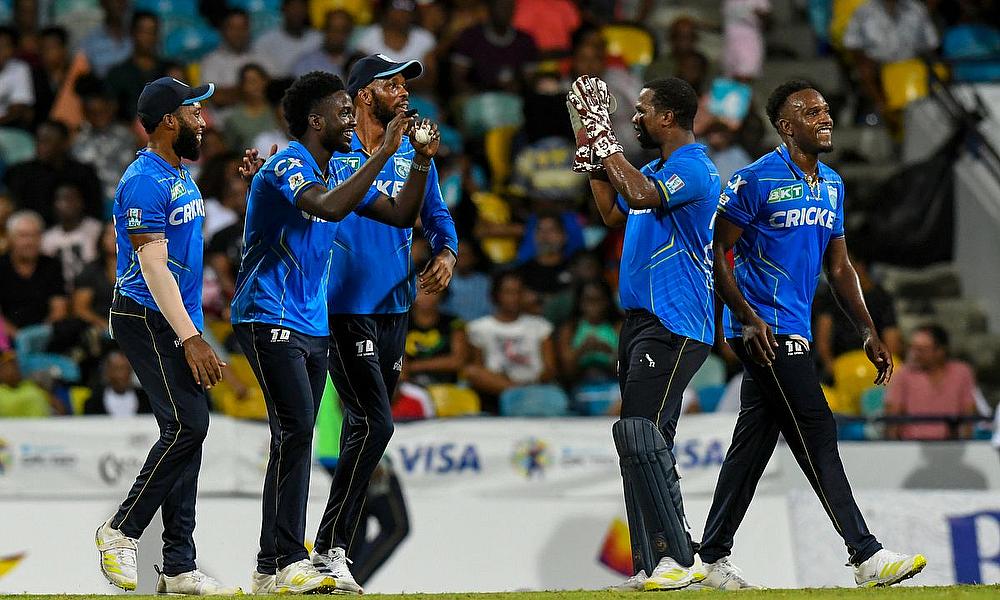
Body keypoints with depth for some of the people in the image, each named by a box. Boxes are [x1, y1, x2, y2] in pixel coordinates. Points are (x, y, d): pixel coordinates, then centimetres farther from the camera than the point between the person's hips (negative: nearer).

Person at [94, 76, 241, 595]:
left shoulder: (182, 175, 16)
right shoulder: (145, 182, -15)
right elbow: (153, 267, -21)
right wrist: (191, 340, -25)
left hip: (180, 320, 10)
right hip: (147, 319, -10)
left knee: (186, 432, 6)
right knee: (187, 425, -17)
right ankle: (121, 532, -5)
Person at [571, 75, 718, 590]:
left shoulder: (693, 169, -12)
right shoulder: (656, 169, 18)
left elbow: (642, 195, -28)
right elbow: (613, 213, 29)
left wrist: (605, 138, -18)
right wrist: (593, 154, 19)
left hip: (675, 325, -10)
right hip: (641, 317, 10)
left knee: (641, 433, -19)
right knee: (640, 439, 10)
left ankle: (676, 559, -20)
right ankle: (655, 564, 14)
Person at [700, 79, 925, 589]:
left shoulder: (831, 185, 15)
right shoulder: (756, 180, -10)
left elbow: (839, 266, 19)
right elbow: (717, 251, -10)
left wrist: (869, 333, 11)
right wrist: (748, 318, -19)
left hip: (793, 331, 8)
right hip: (763, 330, -8)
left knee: (752, 446, 10)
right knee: (817, 435, -11)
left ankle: (713, 558, 16)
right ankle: (866, 556, -14)